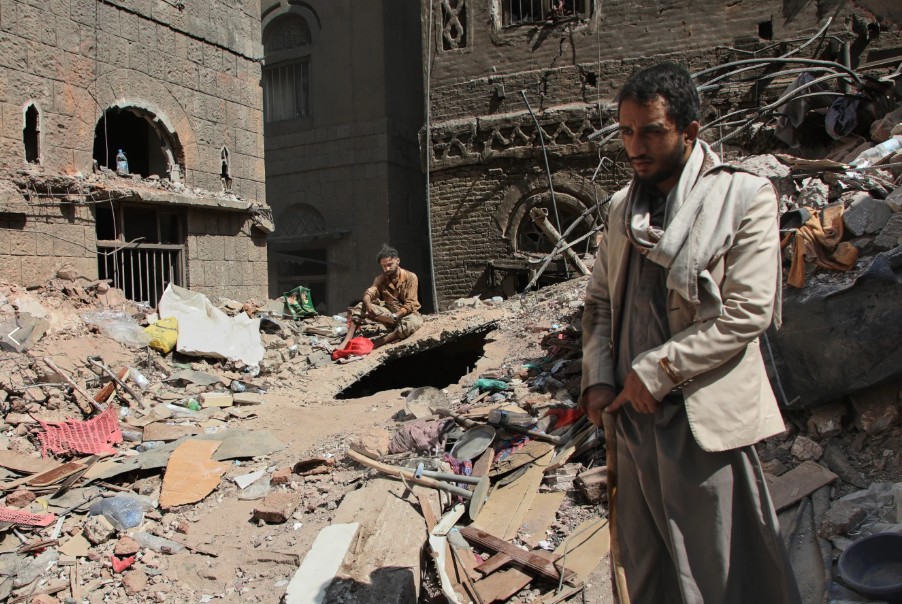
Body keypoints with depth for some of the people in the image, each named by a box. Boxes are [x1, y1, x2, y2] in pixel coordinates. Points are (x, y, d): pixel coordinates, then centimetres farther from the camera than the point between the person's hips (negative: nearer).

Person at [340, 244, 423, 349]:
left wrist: (395, 316, -31)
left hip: (406, 314, -4)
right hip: (389, 313, 4)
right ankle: (346, 341, -31)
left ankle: (376, 343, -44)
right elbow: (369, 293, -12)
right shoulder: (380, 279, 6)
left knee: (415, 322, -40)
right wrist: (368, 304, -36)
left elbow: (410, 305, -15)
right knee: (361, 307, -16)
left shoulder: (410, 277, -8)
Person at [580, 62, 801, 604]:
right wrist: (598, 379, 3)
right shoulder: (625, 205, 12)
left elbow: (747, 312, -13)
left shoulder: (745, 197, -5)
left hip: (705, 418, -5)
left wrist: (656, 371, -13)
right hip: (632, 416, 6)